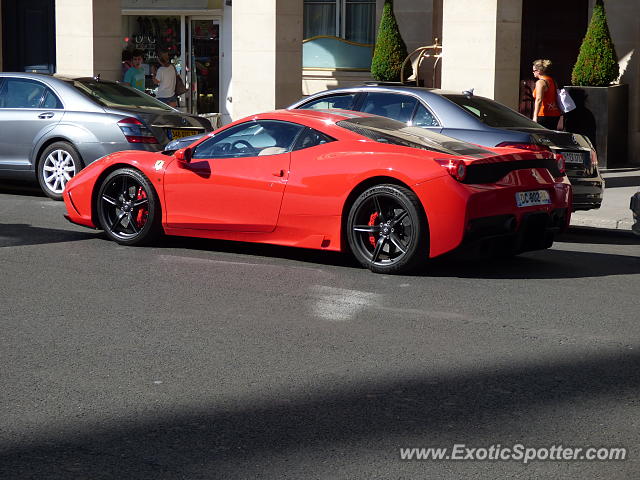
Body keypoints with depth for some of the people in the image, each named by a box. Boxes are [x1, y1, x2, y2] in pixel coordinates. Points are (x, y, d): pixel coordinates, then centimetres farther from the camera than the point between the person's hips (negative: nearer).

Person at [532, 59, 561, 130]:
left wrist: (535, 117, -26)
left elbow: (539, 100, -21)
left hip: (544, 115, -9)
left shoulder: (540, 82, -11)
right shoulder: (552, 80, 16)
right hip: (555, 114, 9)